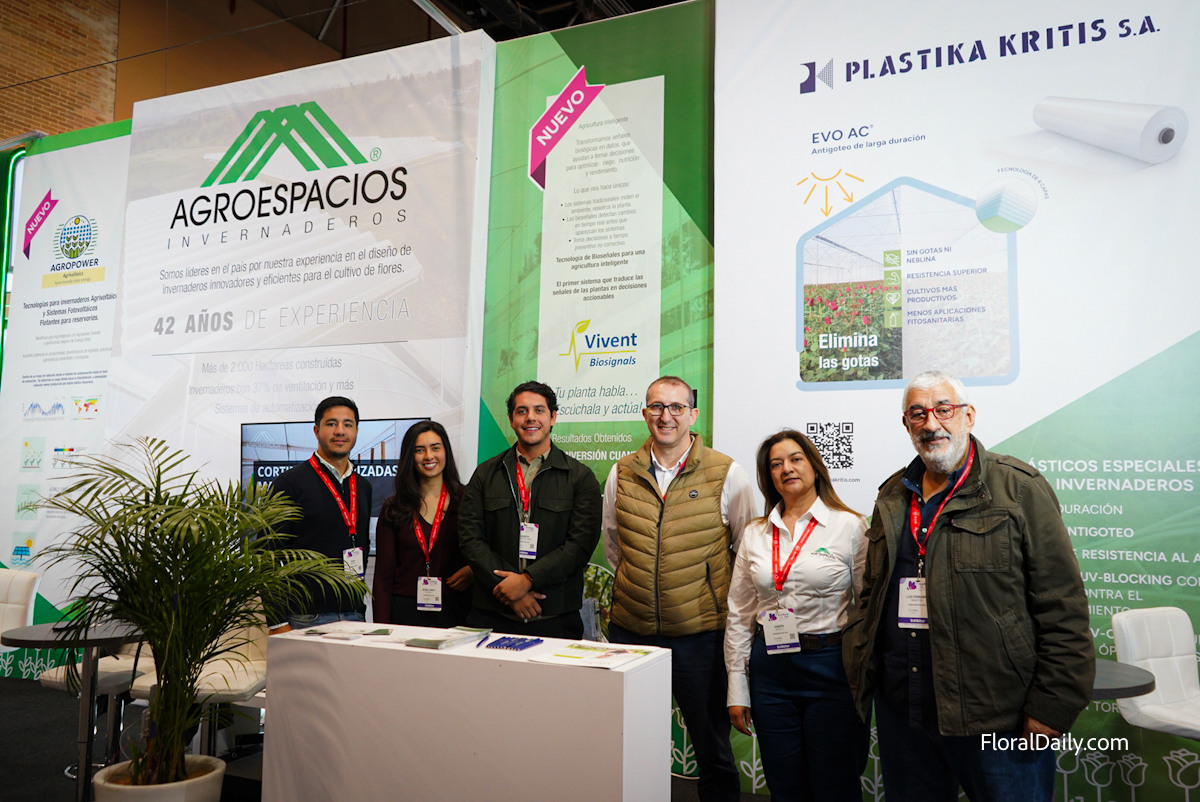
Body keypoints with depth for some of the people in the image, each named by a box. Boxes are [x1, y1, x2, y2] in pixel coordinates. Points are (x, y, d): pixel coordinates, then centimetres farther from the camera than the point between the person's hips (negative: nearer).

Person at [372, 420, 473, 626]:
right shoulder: (393, 508, 7)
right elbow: (383, 574, 5)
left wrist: (473, 570, -12)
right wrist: (382, 626, -4)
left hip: (455, 610, 0)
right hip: (405, 611, 1)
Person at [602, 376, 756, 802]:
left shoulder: (727, 474, -6)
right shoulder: (622, 473, 3)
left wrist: (711, 593, 5)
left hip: (699, 631, -2)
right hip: (630, 627, 3)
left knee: (712, 743, 11)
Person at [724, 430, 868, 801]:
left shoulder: (849, 526, -4)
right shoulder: (755, 534, 7)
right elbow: (739, 614, 9)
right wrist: (737, 690, 7)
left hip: (831, 668, -3)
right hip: (770, 669, 4)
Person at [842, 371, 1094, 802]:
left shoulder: (1019, 488, -5)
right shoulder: (892, 496, 11)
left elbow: (1062, 606, -9)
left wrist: (1053, 705, -13)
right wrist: (862, 669, 8)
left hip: (999, 717, -5)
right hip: (900, 709, 5)